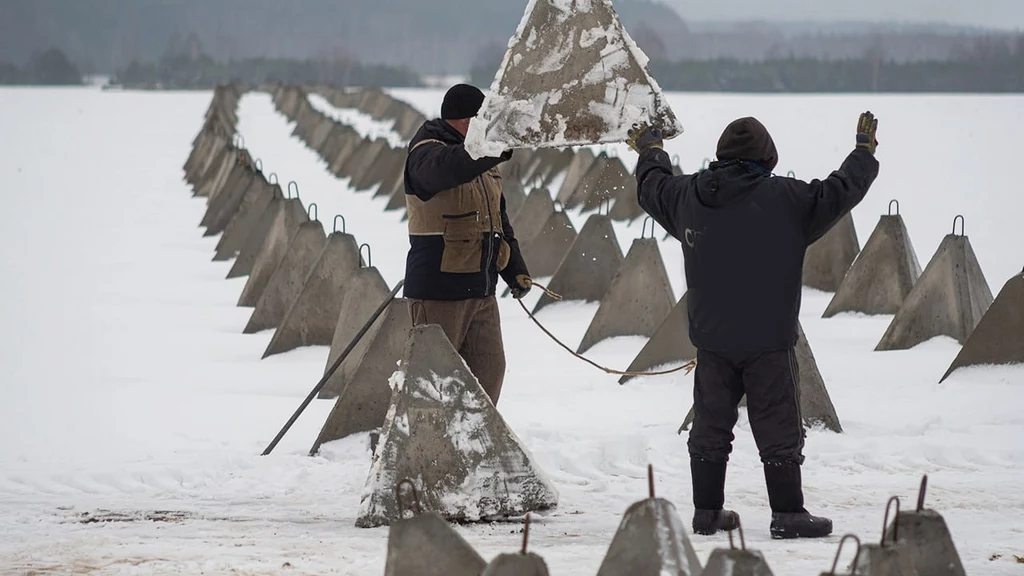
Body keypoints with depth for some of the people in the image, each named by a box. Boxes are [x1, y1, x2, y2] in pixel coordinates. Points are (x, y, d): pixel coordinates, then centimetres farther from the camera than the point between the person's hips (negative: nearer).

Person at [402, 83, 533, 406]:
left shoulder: (482, 161, 16)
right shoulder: (427, 154, -11)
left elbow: (498, 219, 24)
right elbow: (448, 167, -37)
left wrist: (515, 269, 16)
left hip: (481, 290, 8)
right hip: (438, 290, -8)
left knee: (489, 367, 7)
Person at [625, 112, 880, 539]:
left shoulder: (688, 195, 2)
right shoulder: (785, 199, -13)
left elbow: (652, 185, 22)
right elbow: (839, 192, -6)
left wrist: (650, 149, 44)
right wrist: (864, 151, 11)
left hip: (711, 339, 5)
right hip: (768, 342, -5)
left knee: (711, 425, 13)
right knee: (779, 429, 1)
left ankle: (707, 511, 18)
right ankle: (788, 515, 1)